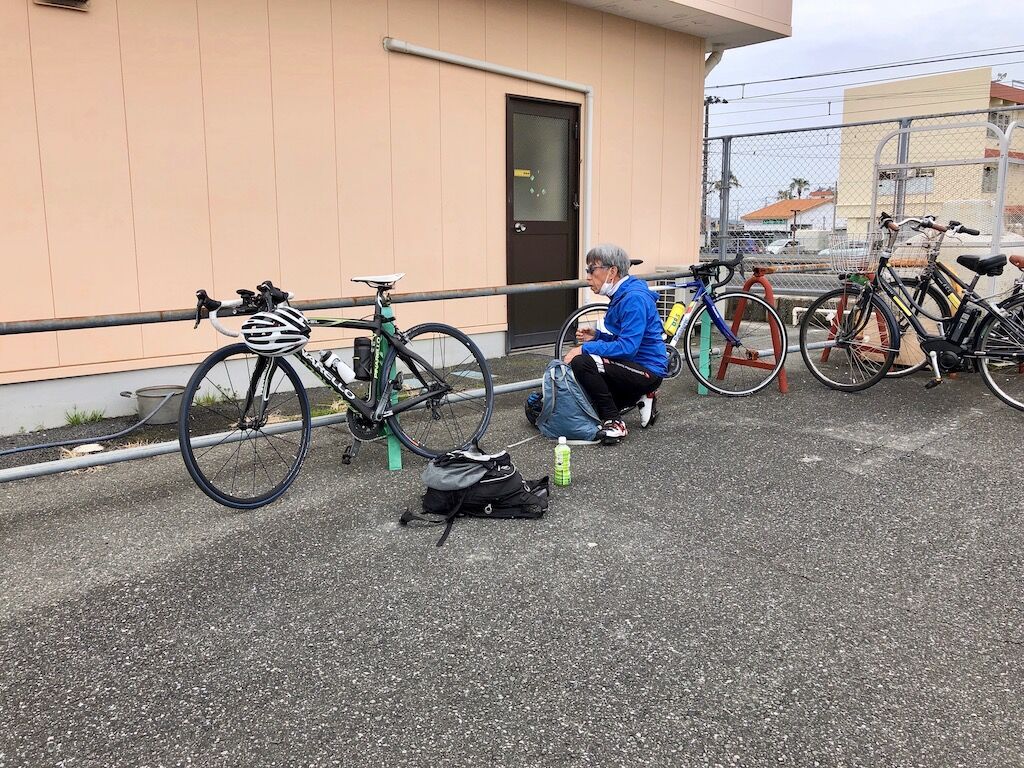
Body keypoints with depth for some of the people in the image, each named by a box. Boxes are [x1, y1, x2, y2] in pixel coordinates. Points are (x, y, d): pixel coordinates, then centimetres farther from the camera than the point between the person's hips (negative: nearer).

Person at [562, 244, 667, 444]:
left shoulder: (634, 298, -21)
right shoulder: (621, 295, 11)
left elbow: (627, 347, -27)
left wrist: (584, 349, -23)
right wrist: (596, 335, 3)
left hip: (648, 371, -11)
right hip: (635, 367, 11)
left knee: (582, 362, -29)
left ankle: (614, 422, -19)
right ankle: (641, 397, 17)